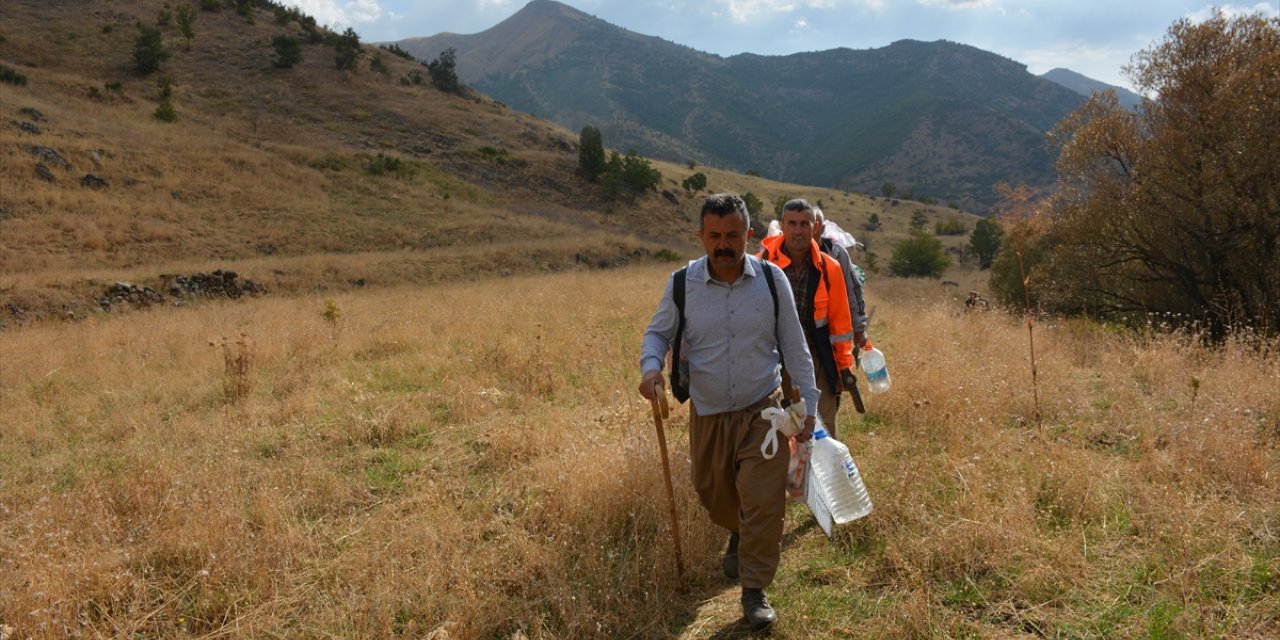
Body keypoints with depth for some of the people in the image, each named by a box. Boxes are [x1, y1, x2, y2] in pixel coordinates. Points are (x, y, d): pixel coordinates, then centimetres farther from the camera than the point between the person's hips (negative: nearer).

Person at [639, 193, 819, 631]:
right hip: (707, 414, 2)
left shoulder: (772, 279, -8)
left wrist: (808, 403, 1)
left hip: (763, 411, -1)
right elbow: (658, 333, 5)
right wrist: (650, 366, -17)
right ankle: (738, 534, 53)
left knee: (764, 503, -6)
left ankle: (755, 591, 12)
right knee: (713, 494, 18)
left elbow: (794, 346, 0)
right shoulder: (683, 283, -9)